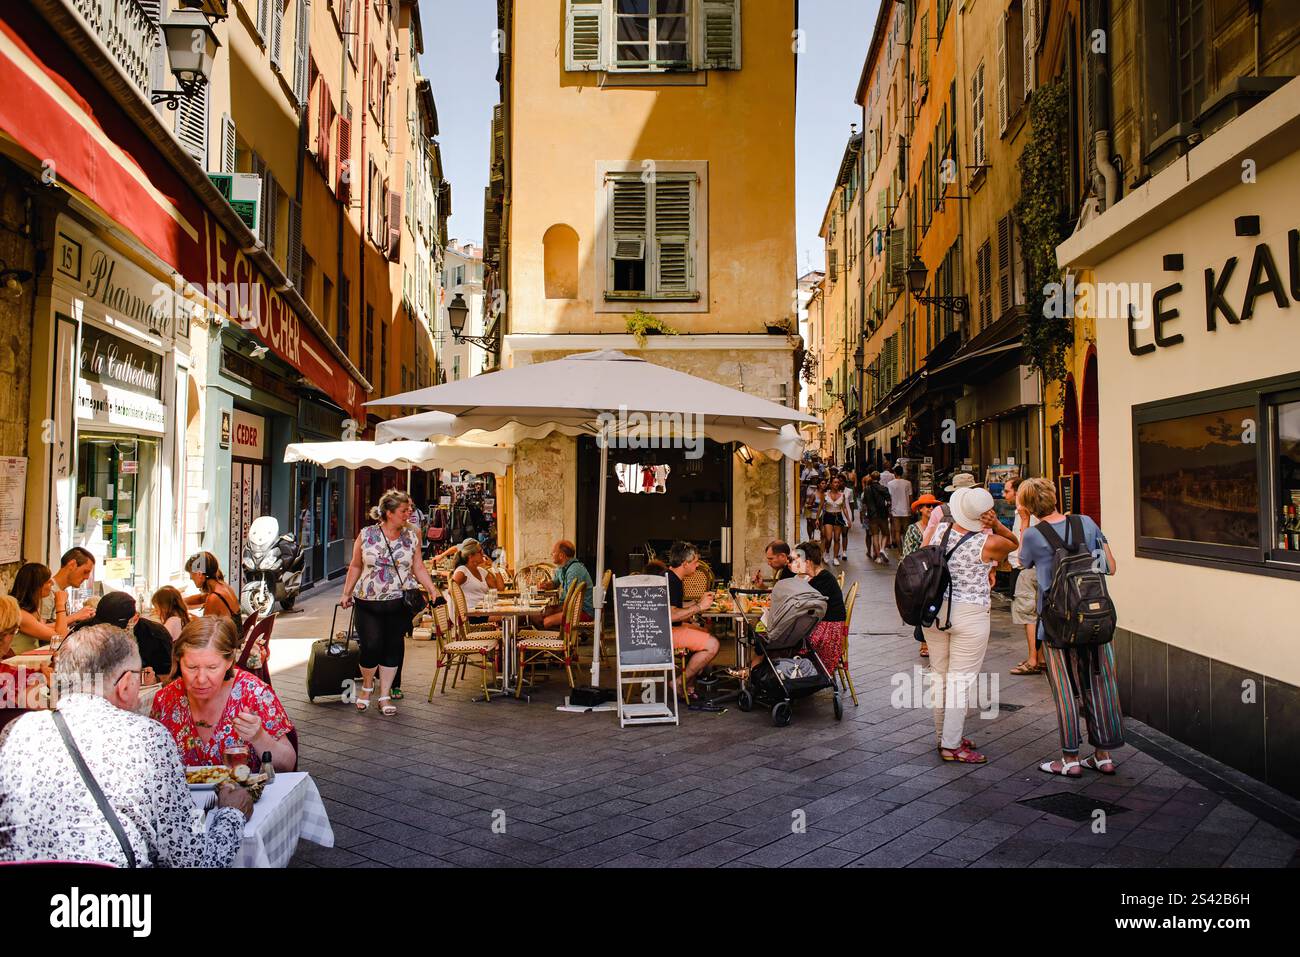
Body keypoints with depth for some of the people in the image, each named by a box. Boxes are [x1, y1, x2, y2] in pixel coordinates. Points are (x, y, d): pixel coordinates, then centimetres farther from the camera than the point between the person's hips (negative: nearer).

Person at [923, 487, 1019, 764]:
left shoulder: (940, 528, -2)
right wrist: (997, 525, -7)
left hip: (934, 611, 6)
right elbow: (1015, 543, 5)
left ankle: (945, 735, 28)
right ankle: (951, 746, 4)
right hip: (969, 615, -5)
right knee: (960, 679, 1)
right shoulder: (989, 543, -14)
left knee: (939, 676, 14)